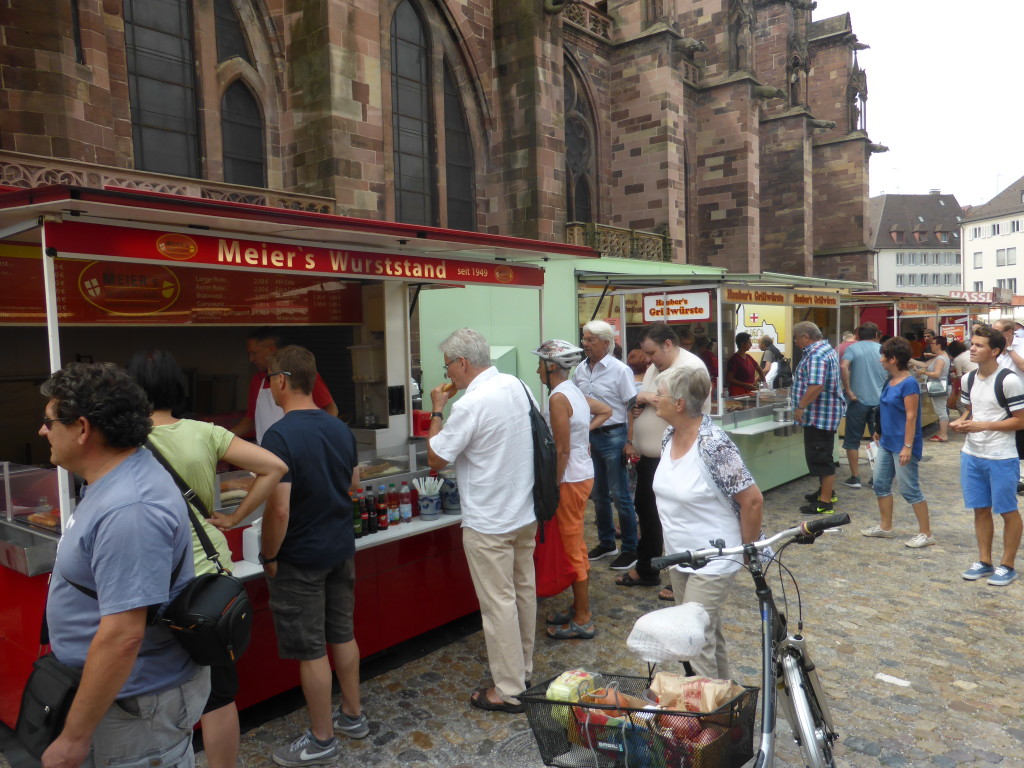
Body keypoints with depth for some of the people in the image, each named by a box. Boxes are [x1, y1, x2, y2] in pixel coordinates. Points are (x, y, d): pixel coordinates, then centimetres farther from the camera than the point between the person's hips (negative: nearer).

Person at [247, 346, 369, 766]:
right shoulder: (341, 429, 2)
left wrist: (268, 556, -11)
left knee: (310, 651, 7)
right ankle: (353, 715, 35)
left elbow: (279, 509, -25)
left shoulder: (280, 436, -22)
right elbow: (353, 484, 14)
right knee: (342, 634, 20)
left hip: (300, 558, -7)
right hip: (341, 549, 7)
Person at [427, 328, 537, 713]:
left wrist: (437, 409, -5)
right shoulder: (517, 386, 1)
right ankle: (523, 666, 36)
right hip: (525, 511, 8)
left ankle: (508, 689, 14)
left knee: (498, 602, 2)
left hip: (488, 522, -8)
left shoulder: (471, 405, -23)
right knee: (524, 589, 19)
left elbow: (436, 458, -13)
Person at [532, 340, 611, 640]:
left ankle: (583, 621, 11)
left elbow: (562, 450, -21)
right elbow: (605, 411, 25)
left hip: (571, 480, -10)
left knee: (572, 548, 1)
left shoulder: (558, 397, -19)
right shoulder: (575, 392, 8)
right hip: (583, 474, 10)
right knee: (576, 545, 18)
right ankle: (579, 608, 31)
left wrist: (553, 486, -15)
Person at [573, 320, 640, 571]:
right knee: (598, 495, 16)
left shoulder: (619, 370, -11)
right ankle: (606, 543, 31)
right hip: (589, 437, 6)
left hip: (612, 437, -6)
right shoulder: (580, 370, 6)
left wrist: (629, 443, -15)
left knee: (620, 496, 0)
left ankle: (630, 550, 14)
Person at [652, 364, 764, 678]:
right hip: (678, 557, 8)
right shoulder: (670, 436, 0)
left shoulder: (713, 445, -24)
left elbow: (752, 500, -20)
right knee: (709, 632, 22)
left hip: (712, 561, -8)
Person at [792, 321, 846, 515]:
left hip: (819, 415, -11)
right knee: (822, 455, 21)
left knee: (820, 457, -5)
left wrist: (801, 407, -25)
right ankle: (826, 491, 33)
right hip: (824, 413, 11)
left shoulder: (816, 355, -22)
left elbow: (816, 386, -32)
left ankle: (825, 502, 1)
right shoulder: (826, 348, 14)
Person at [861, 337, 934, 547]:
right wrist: (880, 432, 22)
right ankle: (885, 527, 25)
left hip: (901, 446, -9)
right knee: (880, 484, 13)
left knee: (909, 489, -2)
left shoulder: (909, 383, -18)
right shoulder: (889, 381, 8)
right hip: (887, 443, 9)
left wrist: (908, 446, -23)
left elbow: (911, 416, -21)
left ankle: (926, 534, 10)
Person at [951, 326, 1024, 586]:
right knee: (980, 509, 14)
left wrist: (984, 425, -20)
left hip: (1001, 458, -6)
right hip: (971, 455, 6)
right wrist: (961, 422, -1)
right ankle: (984, 561, 25)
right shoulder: (967, 380, 6)